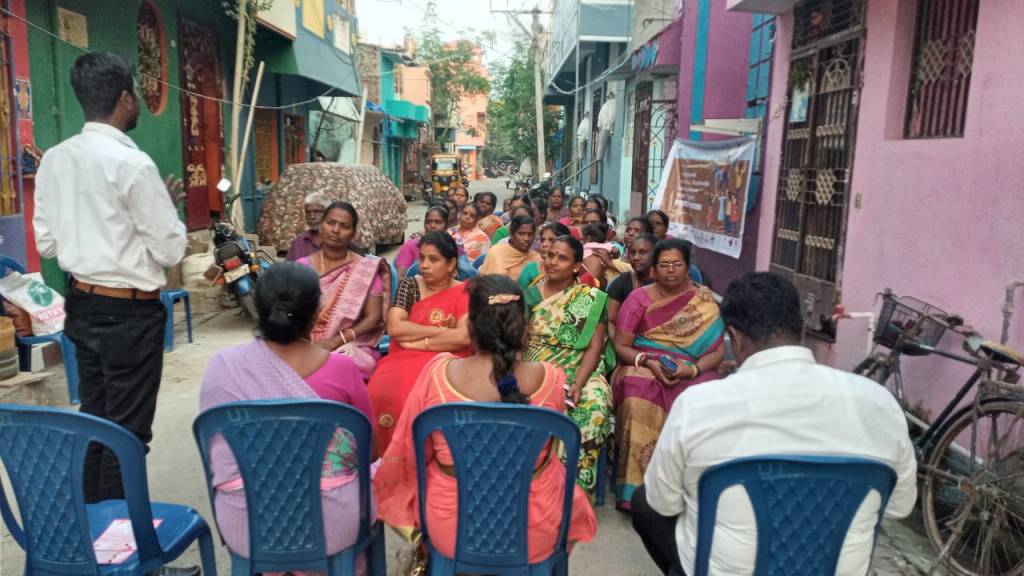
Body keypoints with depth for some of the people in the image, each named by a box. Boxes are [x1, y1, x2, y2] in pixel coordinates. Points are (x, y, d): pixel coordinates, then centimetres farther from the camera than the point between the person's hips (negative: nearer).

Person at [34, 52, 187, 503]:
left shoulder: (53, 160, 4)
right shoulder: (132, 163, -19)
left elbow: (46, 243, 11)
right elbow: (171, 250, -15)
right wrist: (167, 206, 1)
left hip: (82, 305, 8)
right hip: (130, 314, -8)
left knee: (93, 418, 19)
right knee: (127, 430, 5)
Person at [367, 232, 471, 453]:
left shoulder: (464, 292, 4)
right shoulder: (409, 285, 10)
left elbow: (463, 337, -11)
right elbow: (394, 327, -3)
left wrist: (417, 341, -6)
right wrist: (441, 330, -5)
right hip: (404, 360, 2)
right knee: (381, 393, -31)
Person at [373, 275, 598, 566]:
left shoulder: (438, 371, -19)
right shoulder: (551, 378, -18)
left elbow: (410, 452, -6)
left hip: (449, 526, 0)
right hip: (535, 531, 0)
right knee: (570, 497, 33)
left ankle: (427, 552, 45)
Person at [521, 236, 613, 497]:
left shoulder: (592, 299, 1)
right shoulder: (529, 293, 8)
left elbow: (594, 347, -4)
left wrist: (578, 384, -19)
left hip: (578, 371, -1)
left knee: (594, 408, -31)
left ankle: (575, 484, -16)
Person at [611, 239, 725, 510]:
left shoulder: (704, 300, 7)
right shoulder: (639, 298, 5)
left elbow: (718, 350, 3)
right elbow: (620, 346, 1)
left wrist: (692, 369, -17)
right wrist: (649, 363, -17)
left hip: (693, 372, 1)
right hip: (644, 366, -1)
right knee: (640, 399, -35)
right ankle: (639, 487, -24)